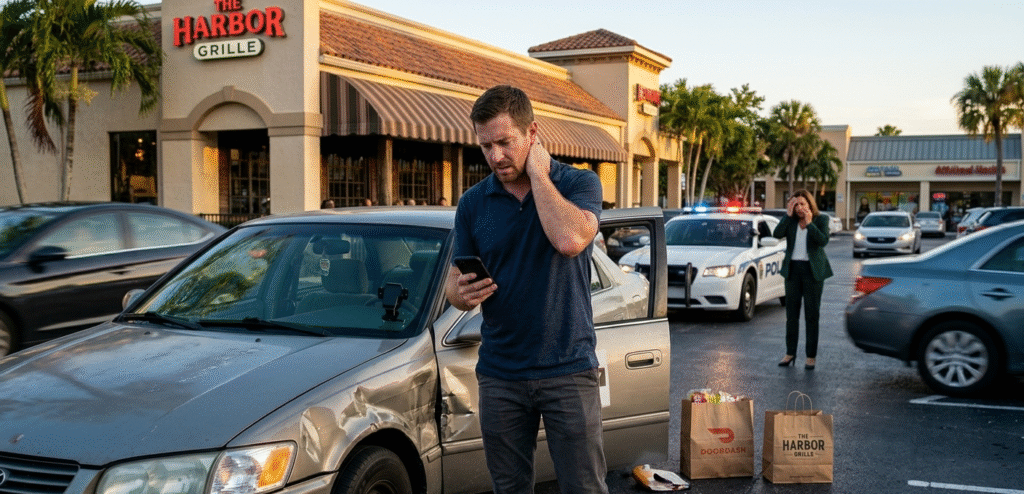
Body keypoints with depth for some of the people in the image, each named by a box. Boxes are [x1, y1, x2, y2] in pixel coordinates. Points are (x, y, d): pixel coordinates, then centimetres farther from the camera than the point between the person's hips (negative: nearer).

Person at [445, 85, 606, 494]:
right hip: (500, 375, 3)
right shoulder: (473, 204, 5)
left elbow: (570, 239, -25)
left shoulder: (579, 183, -3)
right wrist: (462, 292, -16)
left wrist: (537, 173, -14)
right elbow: (454, 286, 8)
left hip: (568, 369, -3)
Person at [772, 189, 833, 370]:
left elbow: (823, 241, -19)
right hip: (793, 269, 3)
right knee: (792, 313, 7)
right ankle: (790, 352, 16)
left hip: (812, 270, -3)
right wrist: (788, 215, -16)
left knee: (812, 314, 0)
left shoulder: (821, 219, -3)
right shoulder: (790, 220, 4)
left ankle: (811, 355, 5)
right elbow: (777, 234, -14)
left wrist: (809, 223, -20)